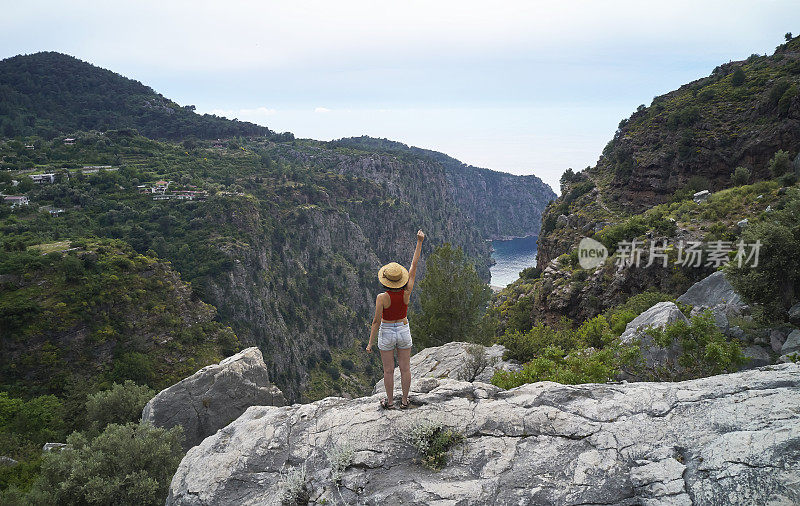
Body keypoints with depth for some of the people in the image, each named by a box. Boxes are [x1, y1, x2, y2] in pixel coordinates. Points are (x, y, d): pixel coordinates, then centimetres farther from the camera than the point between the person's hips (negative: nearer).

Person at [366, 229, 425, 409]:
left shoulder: (382, 298, -23)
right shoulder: (407, 293, -16)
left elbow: (376, 321, -18)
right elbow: (414, 265, -11)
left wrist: (370, 343, -8)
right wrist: (419, 242, -6)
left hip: (386, 333, -2)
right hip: (404, 331, 2)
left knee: (388, 370, 12)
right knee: (405, 368, 14)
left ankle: (389, 401, 25)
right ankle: (404, 400, 26)